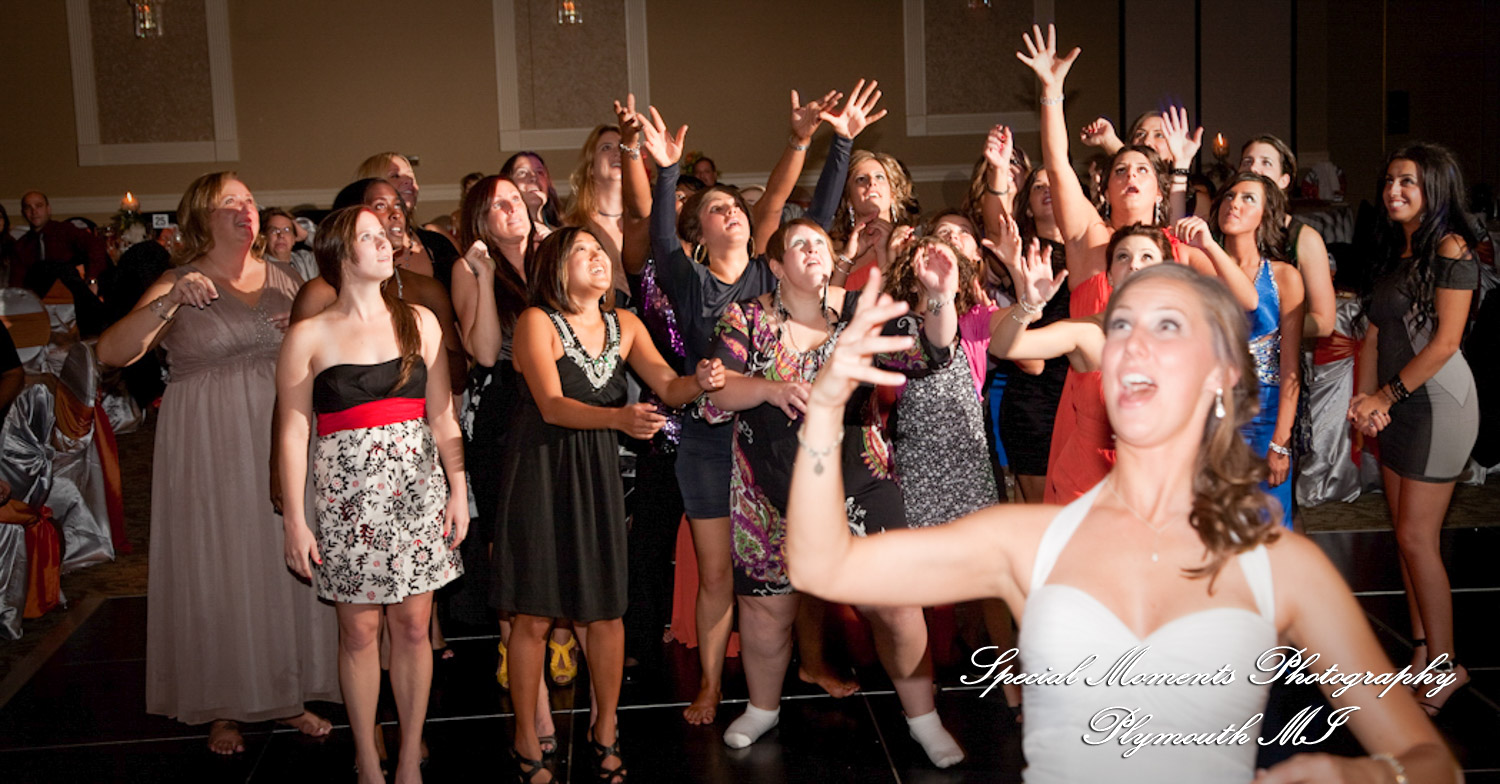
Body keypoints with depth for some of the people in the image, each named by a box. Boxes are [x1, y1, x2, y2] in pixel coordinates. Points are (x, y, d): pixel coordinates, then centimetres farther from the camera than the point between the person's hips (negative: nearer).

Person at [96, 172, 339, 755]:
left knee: (286, 560, 8)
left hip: (281, 439, 3)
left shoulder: (285, 280, 9)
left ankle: (289, 693, 23)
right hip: (210, 445, -3)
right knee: (218, 567, 3)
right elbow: (111, 352, -14)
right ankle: (224, 706, 17)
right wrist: (170, 302, -27)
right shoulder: (180, 284, -2)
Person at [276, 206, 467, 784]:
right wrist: (293, 519, -4)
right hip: (347, 497, -2)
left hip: (417, 491, 2)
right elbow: (292, 432, -1)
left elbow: (442, 415, 9)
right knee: (359, 632, 5)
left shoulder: (419, 321, 7)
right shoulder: (309, 336, -1)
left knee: (413, 627, 5)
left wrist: (458, 490, 4)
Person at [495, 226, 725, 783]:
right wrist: (619, 417, -34)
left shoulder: (624, 325, 7)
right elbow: (552, 406, -19)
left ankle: (605, 728, 25)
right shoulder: (537, 321, -8)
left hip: (598, 470, 4)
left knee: (606, 608, 6)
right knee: (534, 615, 0)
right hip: (541, 468, -4)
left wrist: (700, 382, -21)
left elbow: (668, 387, 1)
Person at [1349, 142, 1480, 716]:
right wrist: (1364, 398, 0)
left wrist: (1386, 394, -10)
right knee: (1407, 535, 10)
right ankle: (1421, 656, 19)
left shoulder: (1451, 249, -10)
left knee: (1416, 537, -6)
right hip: (1396, 405, 8)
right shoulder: (1394, 253, 14)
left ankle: (1444, 665, 7)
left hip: (1437, 401, -8)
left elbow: (1445, 342, -15)